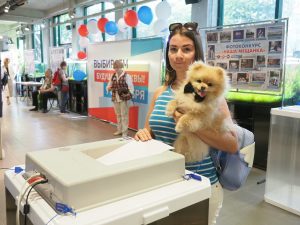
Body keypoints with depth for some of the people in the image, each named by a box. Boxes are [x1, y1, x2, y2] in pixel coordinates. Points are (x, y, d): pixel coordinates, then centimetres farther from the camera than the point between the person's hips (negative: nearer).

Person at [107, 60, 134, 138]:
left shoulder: (126, 76, -7)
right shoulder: (113, 76, 9)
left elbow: (131, 88, -9)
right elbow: (109, 86, 15)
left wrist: (128, 95, -22)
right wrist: (109, 88, -8)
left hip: (124, 99, -6)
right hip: (115, 99, 6)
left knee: (124, 115, -1)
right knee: (118, 115, 16)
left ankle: (124, 132, 7)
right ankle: (119, 130, 29)